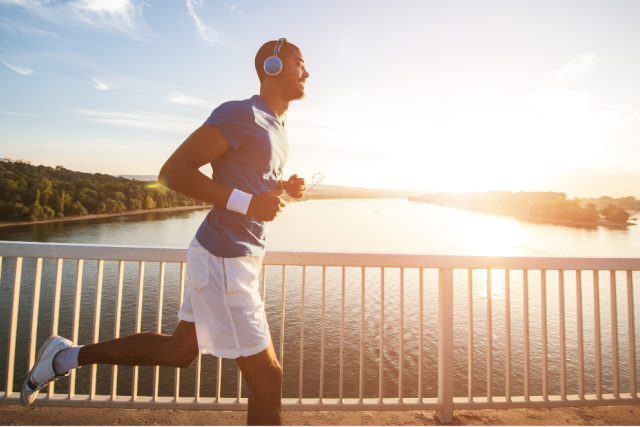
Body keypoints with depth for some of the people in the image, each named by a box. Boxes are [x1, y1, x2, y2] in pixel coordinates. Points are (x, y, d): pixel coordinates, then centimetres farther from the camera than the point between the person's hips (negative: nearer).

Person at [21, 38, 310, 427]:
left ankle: (68, 355, 36)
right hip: (224, 262, -10)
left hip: (242, 257, 10)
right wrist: (247, 203, -24)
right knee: (267, 377, 4)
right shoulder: (239, 114, -15)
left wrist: (286, 187, 6)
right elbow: (173, 171, -16)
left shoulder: (277, 126, 15)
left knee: (178, 352, 24)